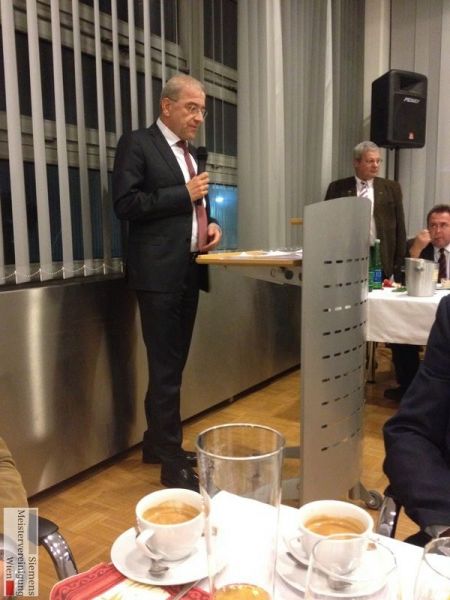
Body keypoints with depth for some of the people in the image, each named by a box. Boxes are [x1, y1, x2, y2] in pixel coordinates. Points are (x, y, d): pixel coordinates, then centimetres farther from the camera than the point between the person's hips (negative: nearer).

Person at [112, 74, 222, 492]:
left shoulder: (190, 154, 19)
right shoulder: (136, 144, -4)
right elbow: (125, 204, -14)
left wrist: (210, 225, 4)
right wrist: (185, 194, -15)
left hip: (188, 272, 8)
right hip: (159, 274, -8)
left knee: (172, 365, 14)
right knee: (165, 369, -4)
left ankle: (156, 443, 28)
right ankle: (172, 462, 6)